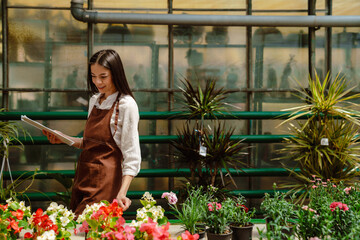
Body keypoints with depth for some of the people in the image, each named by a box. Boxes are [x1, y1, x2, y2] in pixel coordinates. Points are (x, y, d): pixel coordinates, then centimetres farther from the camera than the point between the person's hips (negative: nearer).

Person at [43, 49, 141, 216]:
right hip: (84, 175, 7)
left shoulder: (126, 105, -10)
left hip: (106, 178, -7)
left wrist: (122, 192, -25)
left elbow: (131, 156, -14)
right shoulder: (94, 101, 13)